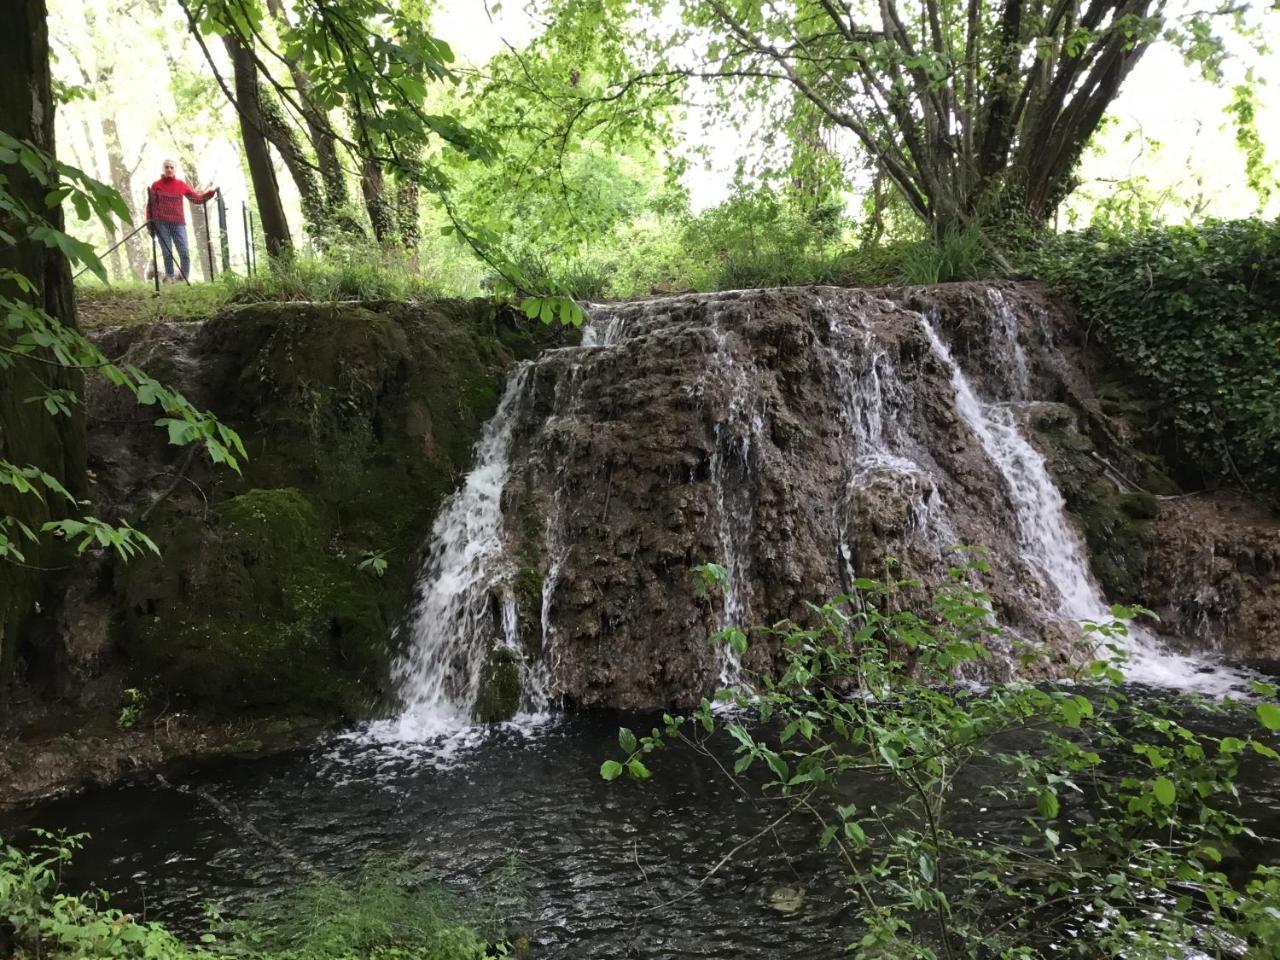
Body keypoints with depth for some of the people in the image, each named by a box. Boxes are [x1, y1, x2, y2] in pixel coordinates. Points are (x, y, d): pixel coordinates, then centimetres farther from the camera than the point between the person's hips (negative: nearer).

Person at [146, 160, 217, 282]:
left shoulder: (181, 185, 11)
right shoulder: (156, 185, 7)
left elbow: (197, 198, 14)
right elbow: (150, 205, 7)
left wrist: (211, 192, 1)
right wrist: (150, 222, 0)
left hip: (178, 223, 1)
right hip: (161, 224, -1)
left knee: (185, 252, -8)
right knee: (167, 253, -2)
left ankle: (184, 278, -1)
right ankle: (169, 277, 5)